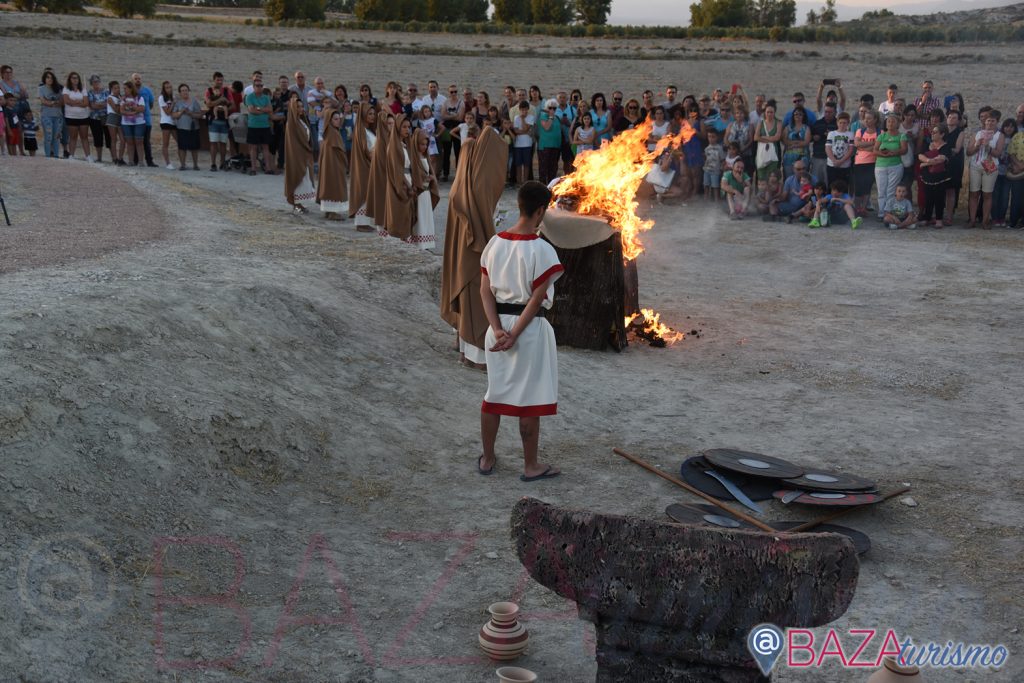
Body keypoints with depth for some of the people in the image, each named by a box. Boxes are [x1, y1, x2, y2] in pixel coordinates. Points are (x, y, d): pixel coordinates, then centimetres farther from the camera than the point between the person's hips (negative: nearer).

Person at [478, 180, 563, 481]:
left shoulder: (495, 243, 1)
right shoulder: (542, 250, -16)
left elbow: (485, 291, -2)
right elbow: (536, 299, -18)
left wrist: (499, 330, -8)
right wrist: (515, 335, -14)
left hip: (498, 324, 5)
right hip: (530, 327, -5)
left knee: (495, 393, 17)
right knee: (530, 398, 7)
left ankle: (487, 459, 29)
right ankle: (531, 466, 19)